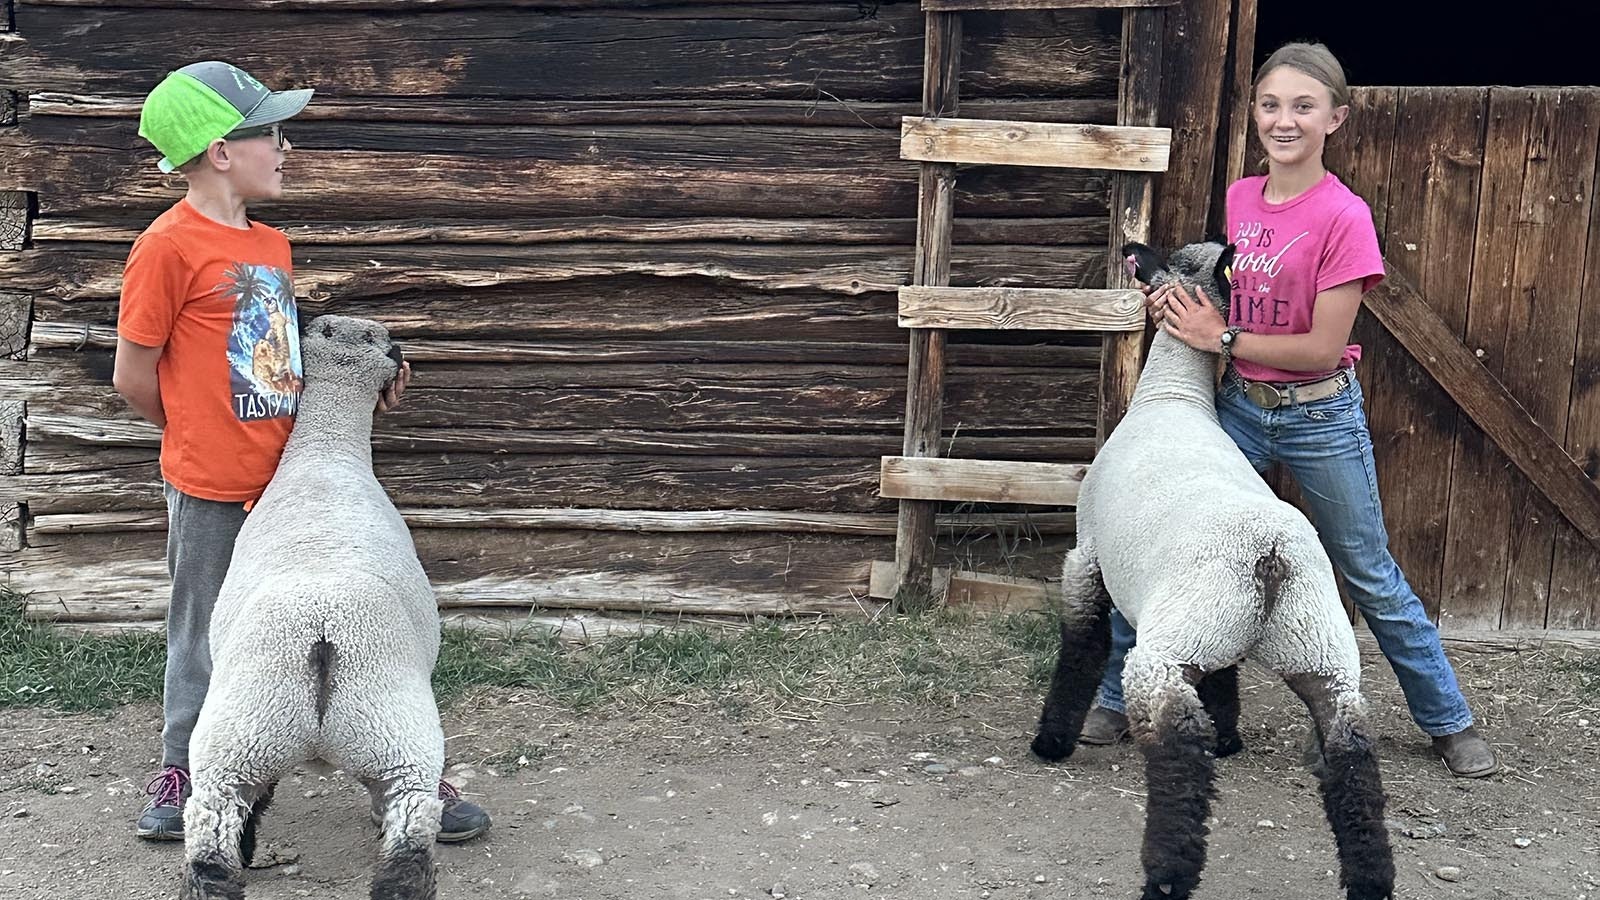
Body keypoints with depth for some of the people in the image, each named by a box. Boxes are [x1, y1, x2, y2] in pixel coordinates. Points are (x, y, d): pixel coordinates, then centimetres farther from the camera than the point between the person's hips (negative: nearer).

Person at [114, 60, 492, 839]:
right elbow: (133, 376, -9)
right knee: (205, 640, 10)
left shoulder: (272, 245, 9)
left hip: (293, 479, 6)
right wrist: (204, 444, 4)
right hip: (212, 490, -6)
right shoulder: (168, 246, -13)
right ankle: (180, 772, 31)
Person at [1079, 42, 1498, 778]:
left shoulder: (1343, 217, -18)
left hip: (1320, 419, -5)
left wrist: (1220, 337, -16)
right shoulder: (1238, 199, 0)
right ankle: (1116, 700, 18)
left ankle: (1450, 722, 25)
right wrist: (1181, 302, -2)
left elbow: (1322, 346, -19)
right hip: (1237, 406, 5)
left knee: (1371, 578, 7)